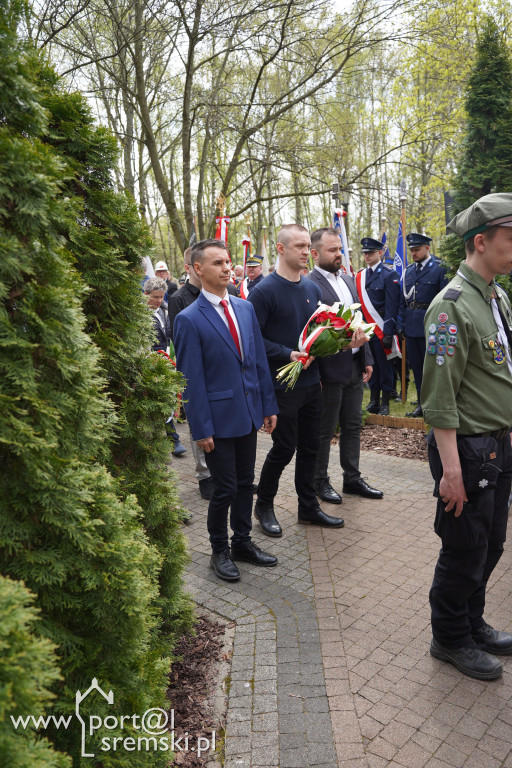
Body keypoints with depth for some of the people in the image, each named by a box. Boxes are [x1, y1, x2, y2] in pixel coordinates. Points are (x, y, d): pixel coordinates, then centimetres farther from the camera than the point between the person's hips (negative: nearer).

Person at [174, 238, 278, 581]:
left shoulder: (245, 307, 6)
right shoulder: (189, 319, -11)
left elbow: (259, 359, 10)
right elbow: (191, 379, -12)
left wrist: (269, 405, 8)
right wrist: (201, 428, -12)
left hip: (249, 412, 6)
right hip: (219, 418, -5)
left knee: (246, 483, 16)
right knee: (225, 489, 5)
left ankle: (242, 541, 35)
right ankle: (220, 550, 28)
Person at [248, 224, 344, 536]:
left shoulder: (312, 288, 9)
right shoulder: (265, 291, -12)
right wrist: (287, 354, -23)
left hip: (312, 382, 7)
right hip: (283, 385, -7)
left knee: (310, 447, 14)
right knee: (284, 448, 3)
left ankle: (309, 507, 30)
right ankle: (264, 506, 25)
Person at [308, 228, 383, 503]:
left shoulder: (348, 280, 11)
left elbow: (359, 321, 15)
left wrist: (366, 358, 12)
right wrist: (344, 341, -24)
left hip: (354, 367, 8)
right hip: (330, 369, -8)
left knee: (353, 426, 17)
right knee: (324, 431, 7)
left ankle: (352, 477, 31)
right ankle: (320, 481, 24)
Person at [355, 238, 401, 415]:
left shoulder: (389, 274, -5)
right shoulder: (360, 276, 11)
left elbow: (391, 306, -10)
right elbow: (357, 302, 13)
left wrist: (389, 332, -15)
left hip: (381, 327, -5)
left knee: (384, 364, 4)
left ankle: (385, 403, 13)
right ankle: (374, 399, 22)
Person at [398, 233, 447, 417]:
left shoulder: (439, 269, -6)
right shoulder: (408, 270, 11)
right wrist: (401, 324, 9)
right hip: (411, 326, 6)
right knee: (416, 366, 11)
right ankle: (422, 403, 22)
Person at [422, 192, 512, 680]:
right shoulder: (452, 307, -19)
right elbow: (439, 398, -22)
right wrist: (451, 471, -21)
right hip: (469, 450, -9)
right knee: (465, 552, 8)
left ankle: (472, 624, 42)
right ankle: (450, 639, 30)